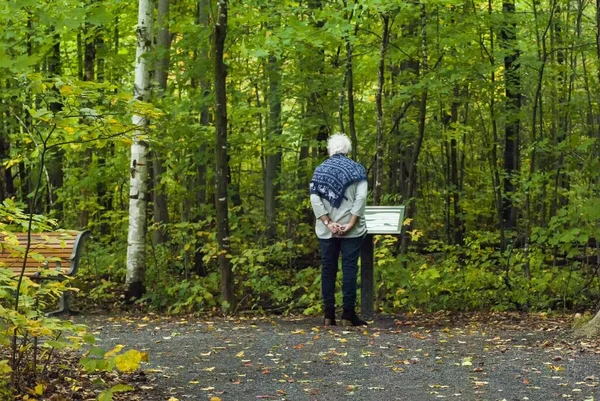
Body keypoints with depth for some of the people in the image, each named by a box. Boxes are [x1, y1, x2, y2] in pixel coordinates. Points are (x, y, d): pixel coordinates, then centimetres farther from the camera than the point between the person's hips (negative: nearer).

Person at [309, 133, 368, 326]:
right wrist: (351, 224, -11)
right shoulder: (357, 169, 2)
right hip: (351, 230, -2)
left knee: (328, 269, 7)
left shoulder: (320, 170, 6)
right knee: (349, 269, 1)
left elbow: (314, 198, -5)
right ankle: (348, 314, -2)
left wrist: (328, 223, -8)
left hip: (326, 230, 2)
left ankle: (329, 314, 7)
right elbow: (361, 198, -10)